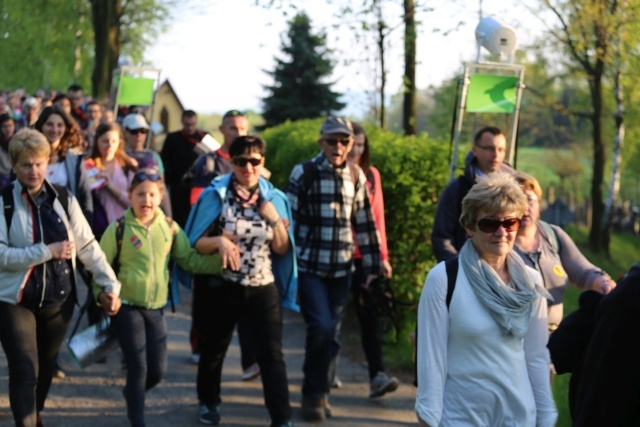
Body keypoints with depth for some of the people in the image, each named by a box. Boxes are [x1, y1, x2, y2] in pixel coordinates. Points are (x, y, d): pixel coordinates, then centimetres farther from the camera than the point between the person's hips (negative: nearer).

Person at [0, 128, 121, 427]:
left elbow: (87, 245, 4)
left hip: (59, 298, 4)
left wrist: (110, 285, 1)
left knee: (46, 366, 18)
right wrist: (48, 251, -20)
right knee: (24, 372, -8)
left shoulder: (64, 199, 1)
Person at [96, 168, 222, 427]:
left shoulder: (170, 228, 1)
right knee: (138, 367, -7)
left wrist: (220, 260, -9)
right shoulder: (118, 229, -9)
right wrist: (102, 293, -17)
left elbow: (190, 260, 5)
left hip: (156, 309, 4)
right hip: (126, 307, -4)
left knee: (157, 371, 7)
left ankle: (131, 394, 40)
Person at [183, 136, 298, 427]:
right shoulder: (216, 195, -9)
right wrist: (219, 241, -28)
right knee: (214, 350, 18)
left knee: (272, 355, -7)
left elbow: (282, 249, 2)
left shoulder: (273, 198, 0)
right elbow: (196, 243, -8)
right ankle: (207, 402, 41)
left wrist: (275, 220, -14)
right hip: (220, 288, -1)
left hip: (263, 289, 1)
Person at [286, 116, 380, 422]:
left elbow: (365, 224, 11)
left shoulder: (356, 176, 7)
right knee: (321, 327, -14)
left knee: (331, 333, 7)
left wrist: (371, 265, 11)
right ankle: (314, 394, 4)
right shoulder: (304, 173, -5)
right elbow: (289, 218, -3)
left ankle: (317, 391, 23)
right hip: (309, 267, -4)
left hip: (341, 268, 4)